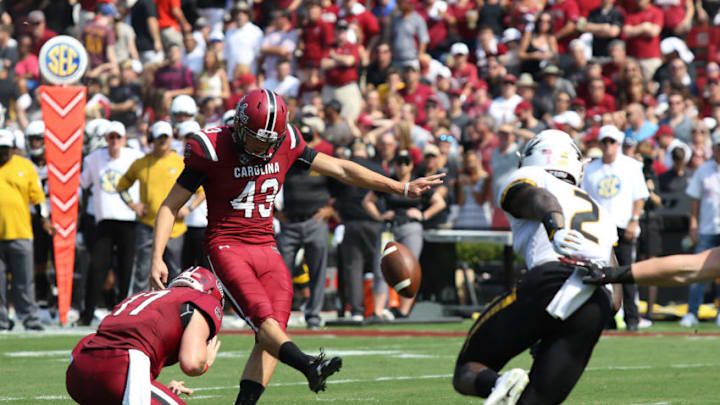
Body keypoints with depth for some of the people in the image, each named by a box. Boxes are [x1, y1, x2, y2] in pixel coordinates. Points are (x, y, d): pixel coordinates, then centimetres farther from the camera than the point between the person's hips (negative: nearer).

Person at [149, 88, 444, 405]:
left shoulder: (285, 144, 3)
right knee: (264, 320, -27)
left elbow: (341, 169, 12)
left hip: (267, 248, 6)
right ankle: (309, 367, -51)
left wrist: (402, 188, 12)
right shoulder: (213, 150, -10)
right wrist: (157, 258, -15)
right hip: (226, 246, -6)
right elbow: (170, 207, -4)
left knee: (271, 334, -9)